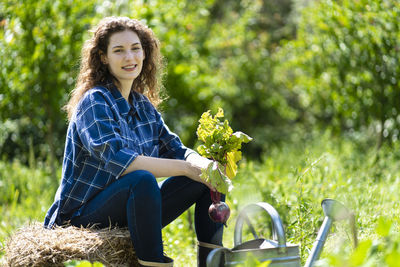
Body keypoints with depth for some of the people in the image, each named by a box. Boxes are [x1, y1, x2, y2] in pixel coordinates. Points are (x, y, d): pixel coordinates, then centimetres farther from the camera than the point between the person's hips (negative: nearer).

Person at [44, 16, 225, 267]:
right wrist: (186, 168, -28)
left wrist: (203, 164, -18)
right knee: (142, 179, -37)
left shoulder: (143, 104, 9)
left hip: (129, 211, 8)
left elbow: (175, 150, 6)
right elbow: (116, 161, -27)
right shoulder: (94, 102, -14)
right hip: (84, 216, -8)